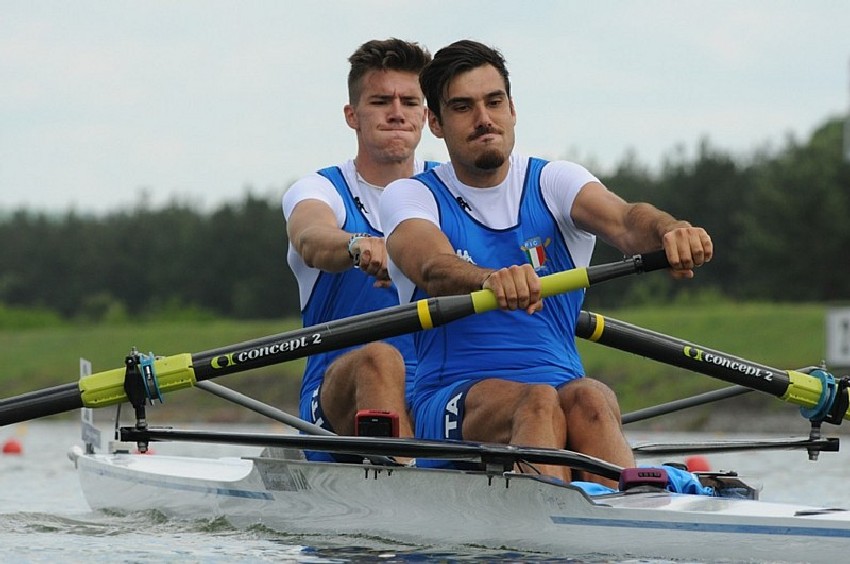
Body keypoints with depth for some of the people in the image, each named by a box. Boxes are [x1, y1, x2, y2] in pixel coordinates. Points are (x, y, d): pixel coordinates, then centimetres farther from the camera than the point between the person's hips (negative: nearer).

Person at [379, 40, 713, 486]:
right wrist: (491, 280, -43)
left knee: (587, 400, -33)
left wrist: (667, 231, -38)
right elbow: (434, 268, -19)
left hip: (562, 386, 2)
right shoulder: (409, 196, 5)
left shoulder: (553, 183, 11)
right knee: (539, 402, -34)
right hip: (453, 403, -2)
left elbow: (624, 222, -12)